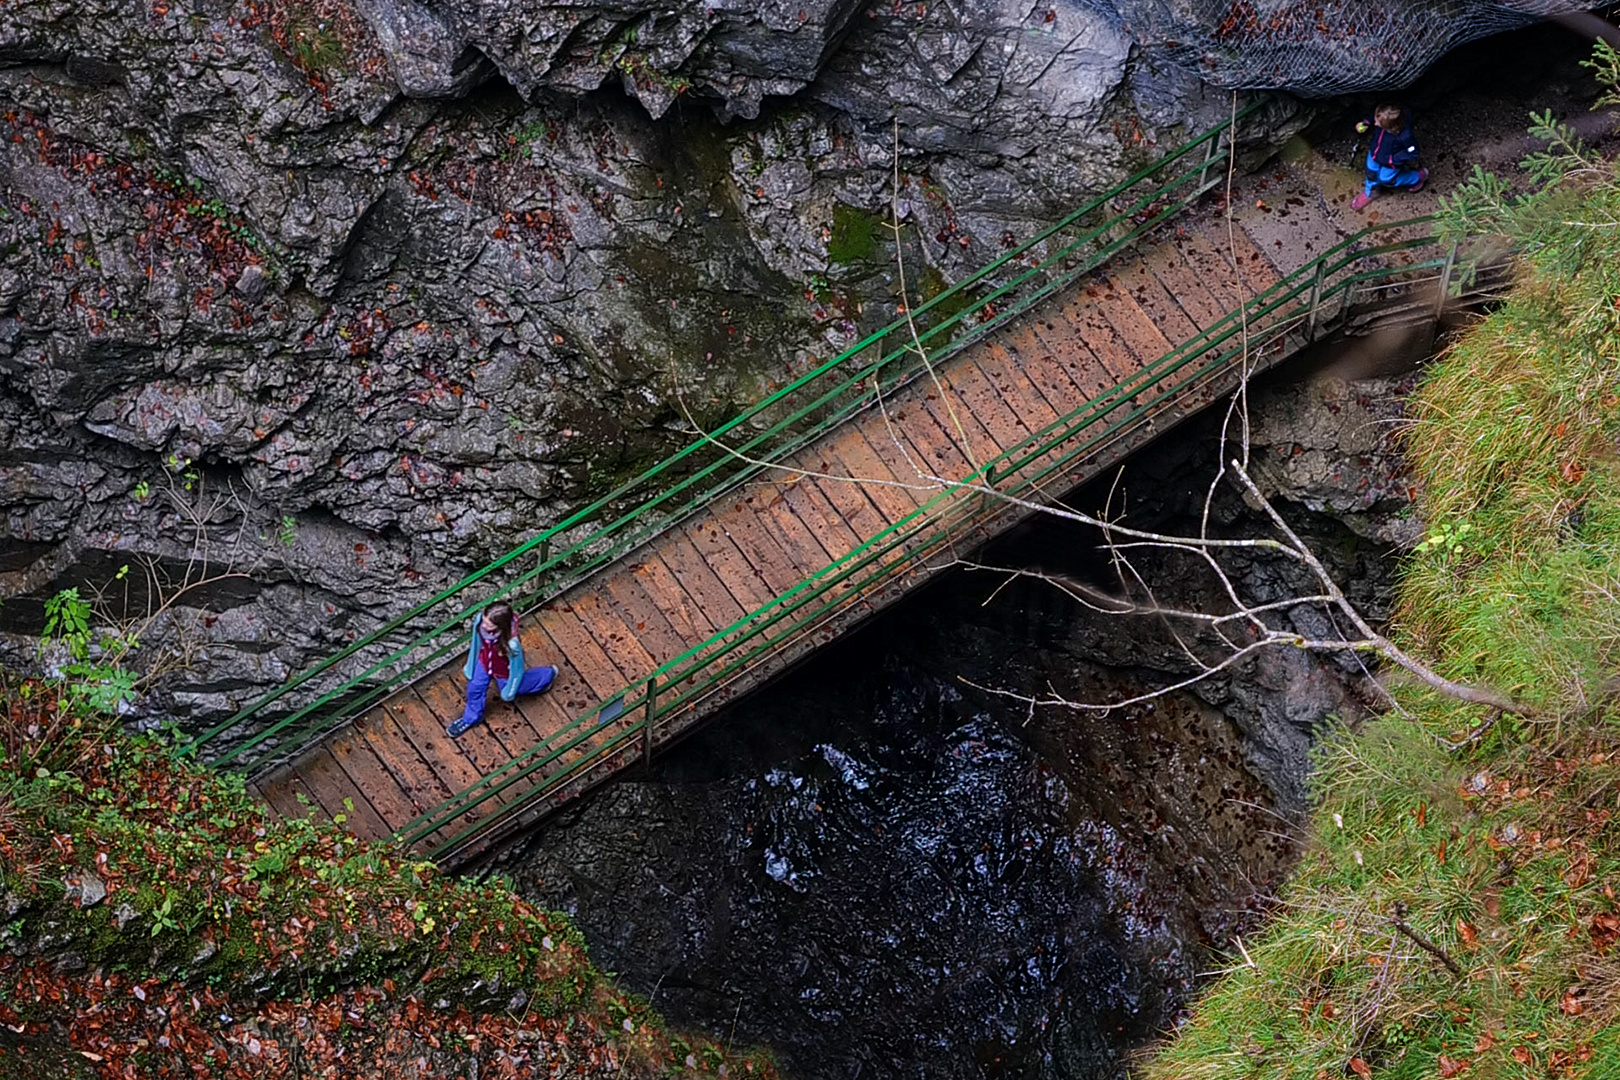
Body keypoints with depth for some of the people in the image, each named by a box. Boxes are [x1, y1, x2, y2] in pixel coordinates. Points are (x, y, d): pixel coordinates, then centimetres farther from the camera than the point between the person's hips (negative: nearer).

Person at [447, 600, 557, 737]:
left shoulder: (512, 644, -48)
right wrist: (470, 666, 7)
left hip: (504, 672, -3)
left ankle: (547, 674, 51)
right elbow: (476, 642, -10)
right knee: (474, 687, 20)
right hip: (485, 663, 3)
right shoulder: (479, 620, -35)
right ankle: (471, 718, 54)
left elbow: (516, 668, -25)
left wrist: (509, 691, -8)